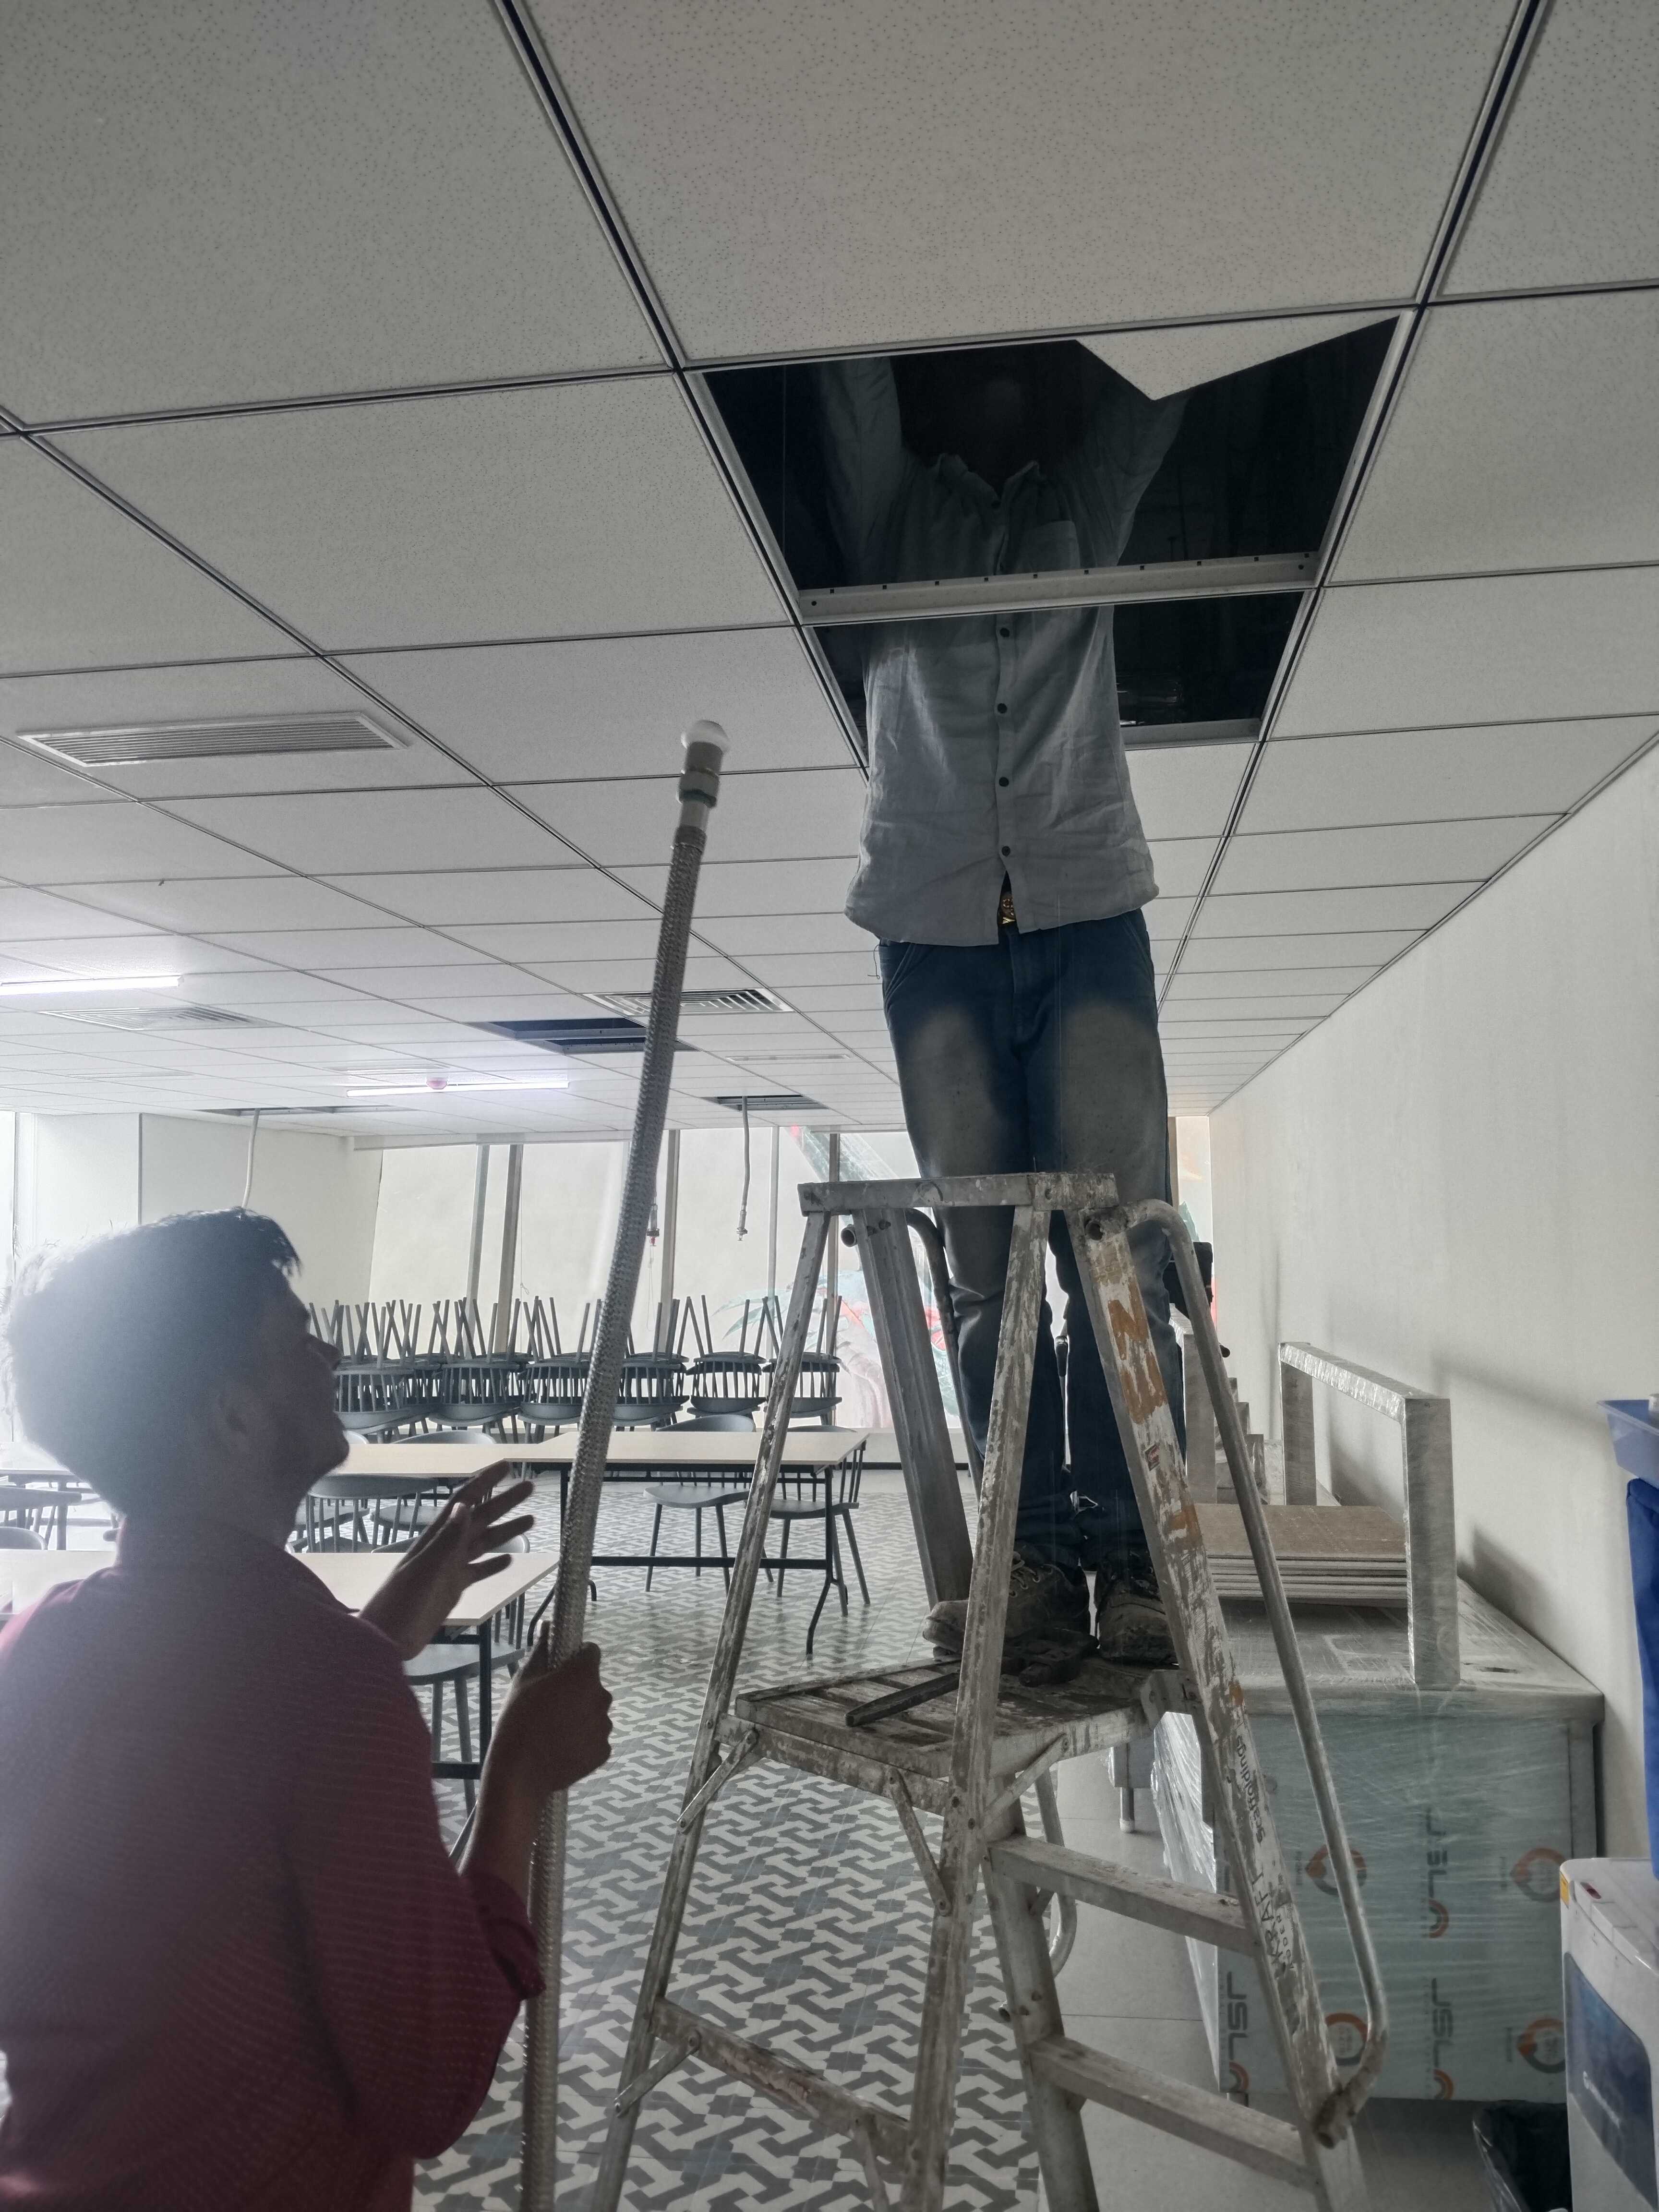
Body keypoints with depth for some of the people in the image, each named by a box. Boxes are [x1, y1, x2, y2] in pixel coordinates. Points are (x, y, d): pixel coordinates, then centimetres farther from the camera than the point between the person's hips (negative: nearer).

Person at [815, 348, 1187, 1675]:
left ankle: (1128, 1552, -6)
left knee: (1121, 1243, -10)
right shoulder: (891, 515, 20)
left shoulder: (1091, 502, 23)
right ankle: (1034, 1556, -1)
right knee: (984, 1264, -5)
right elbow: (851, 385, 10)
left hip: (1087, 916, 0)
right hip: (936, 928, 0)